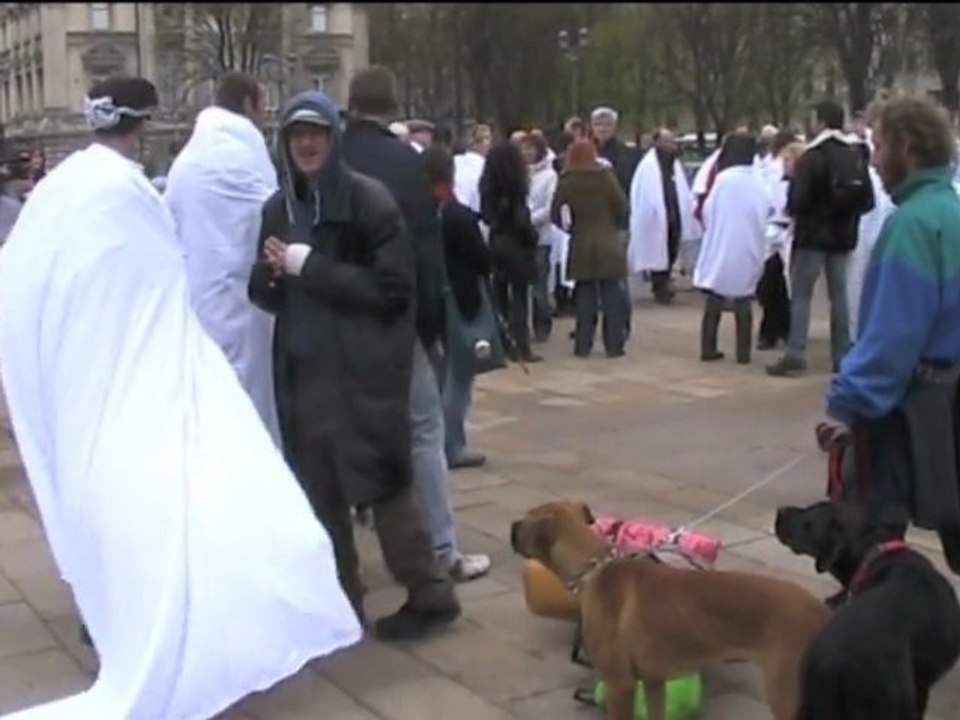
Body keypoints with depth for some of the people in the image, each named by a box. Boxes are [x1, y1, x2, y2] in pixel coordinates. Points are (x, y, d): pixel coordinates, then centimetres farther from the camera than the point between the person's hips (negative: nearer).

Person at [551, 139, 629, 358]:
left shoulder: (566, 181, -3)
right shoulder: (606, 176, -5)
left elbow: (556, 213, -3)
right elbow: (623, 207, -5)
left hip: (581, 245, 1)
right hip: (608, 244, -1)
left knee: (585, 295, 8)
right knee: (612, 295, 4)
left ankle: (583, 345, 8)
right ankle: (614, 345, 3)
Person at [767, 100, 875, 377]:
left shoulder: (812, 157, -13)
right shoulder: (855, 156, 6)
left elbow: (798, 199, -16)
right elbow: (867, 200, 7)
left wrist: (791, 210, 4)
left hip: (813, 234, -6)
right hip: (842, 235, 6)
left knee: (801, 294, -2)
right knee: (839, 294, 10)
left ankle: (795, 355, -6)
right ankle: (842, 356, 11)